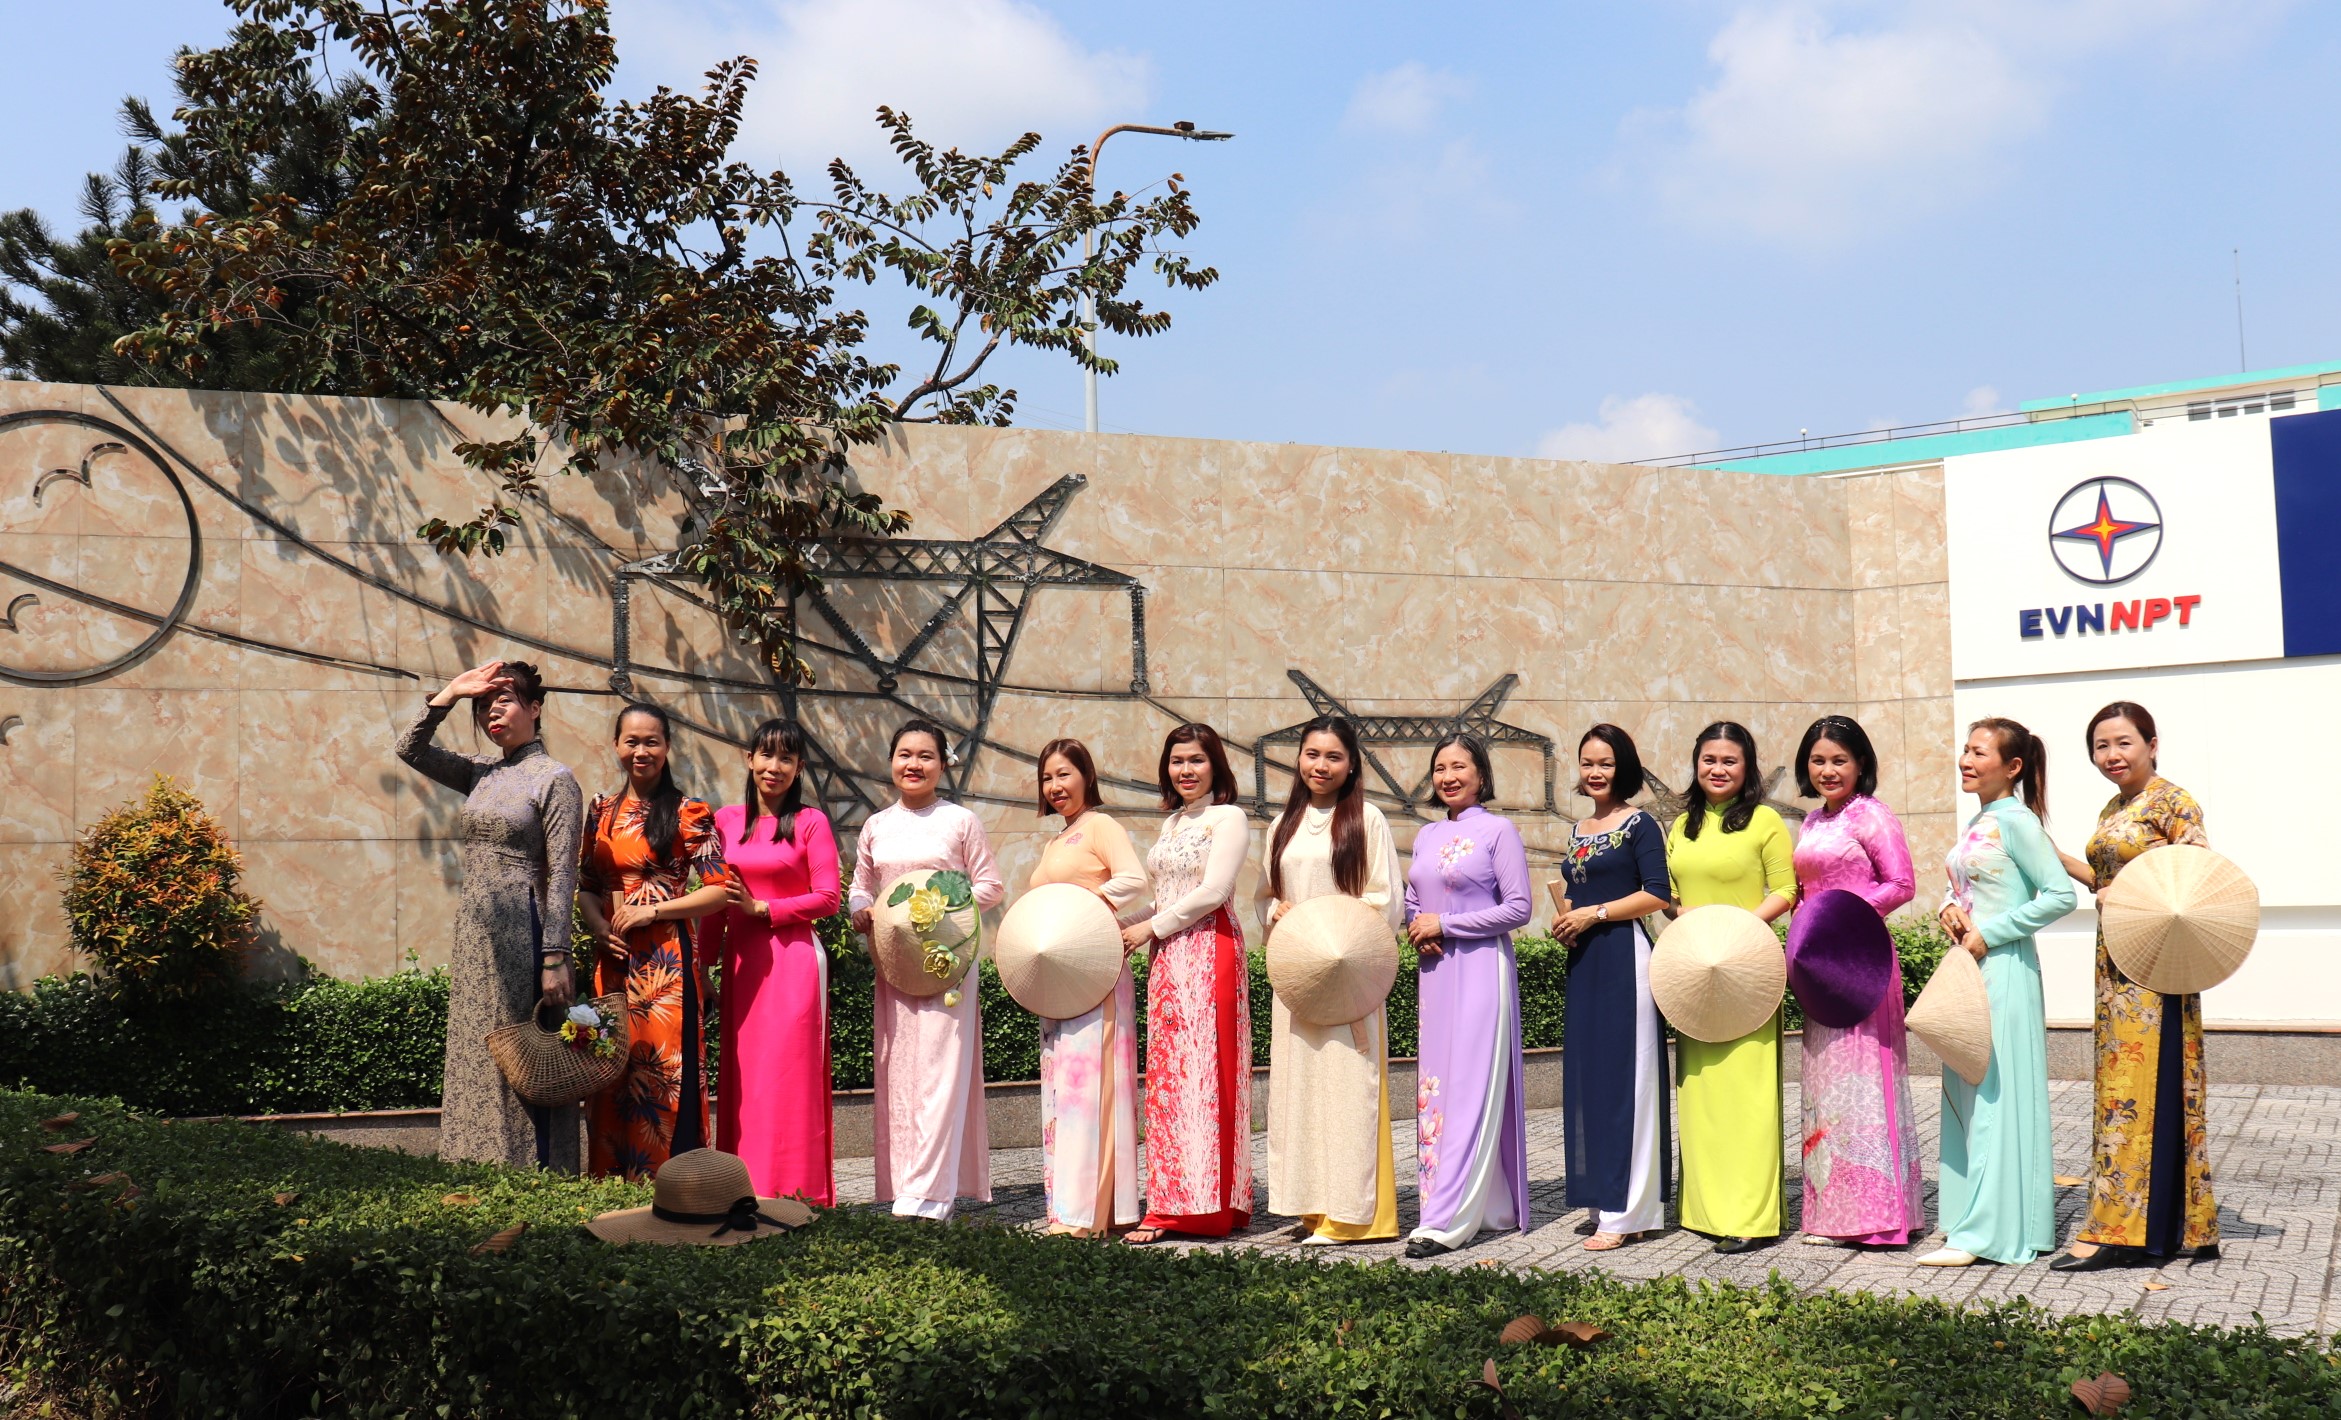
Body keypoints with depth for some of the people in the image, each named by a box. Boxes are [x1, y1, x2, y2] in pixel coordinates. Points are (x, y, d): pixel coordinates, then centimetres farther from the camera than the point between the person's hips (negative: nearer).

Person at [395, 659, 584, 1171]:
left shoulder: (554, 778, -7)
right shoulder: (481, 773, 13)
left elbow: (561, 877, -11)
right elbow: (410, 748, 13)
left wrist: (555, 959, -16)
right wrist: (451, 692, 4)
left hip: (521, 934, -7)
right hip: (474, 933, 7)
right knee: (475, 1060, 8)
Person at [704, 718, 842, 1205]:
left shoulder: (810, 822, -2)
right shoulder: (726, 821, 11)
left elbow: (829, 896, -6)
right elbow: (715, 899, 16)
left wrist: (761, 908, -10)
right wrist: (706, 959, 13)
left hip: (792, 959, -4)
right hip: (740, 960, 4)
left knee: (789, 1072, -5)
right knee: (741, 1075, 5)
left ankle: (794, 1194, 1)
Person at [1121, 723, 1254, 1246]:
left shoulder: (1228, 818, -4)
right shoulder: (1171, 824, 20)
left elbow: (1212, 892, -13)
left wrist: (1151, 929, -8)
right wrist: (1136, 931, 6)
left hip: (1210, 955, -8)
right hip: (1167, 959, 8)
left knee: (1202, 1072, -8)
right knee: (1167, 1077, 4)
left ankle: (1206, 1203, -5)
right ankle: (1172, 1205, 6)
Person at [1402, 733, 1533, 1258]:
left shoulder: (1498, 831, -4)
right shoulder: (1427, 836, 14)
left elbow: (1519, 908, -9)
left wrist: (1445, 924, -11)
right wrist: (1417, 928, -1)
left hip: (1481, 969, -7)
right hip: (1435, 970, 7)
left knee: (1471, 1086, -9)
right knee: (1434, 1085, 5)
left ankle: (1446, 1219, -12)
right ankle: (1485, 1207, 13)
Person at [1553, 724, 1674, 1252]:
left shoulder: (1639, 825, -5)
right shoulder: (1578, 831, 17)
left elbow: (1658, 893, -12)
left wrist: (1595, 914, -13)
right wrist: (1564, 921, 6)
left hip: (1625, 959, -8)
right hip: (1584, 962, 8)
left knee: (1624, 1075, -6)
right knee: (1586, 1077, 7)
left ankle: (1625, 1212, -3)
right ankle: (1601, 1200, 14)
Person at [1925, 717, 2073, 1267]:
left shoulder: (2016, 821, -11)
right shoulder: (1976, 823, 14)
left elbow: (2061, 895, -18)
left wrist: (1989, 933, -16)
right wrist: (1949, 910, 0)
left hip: (2003, 969, -9)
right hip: (1968, 968, 9)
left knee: (1996, 1094, -6)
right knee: (1966, 1094, 11)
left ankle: (1987, 1232, -3)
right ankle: (1974, 1217, 19)